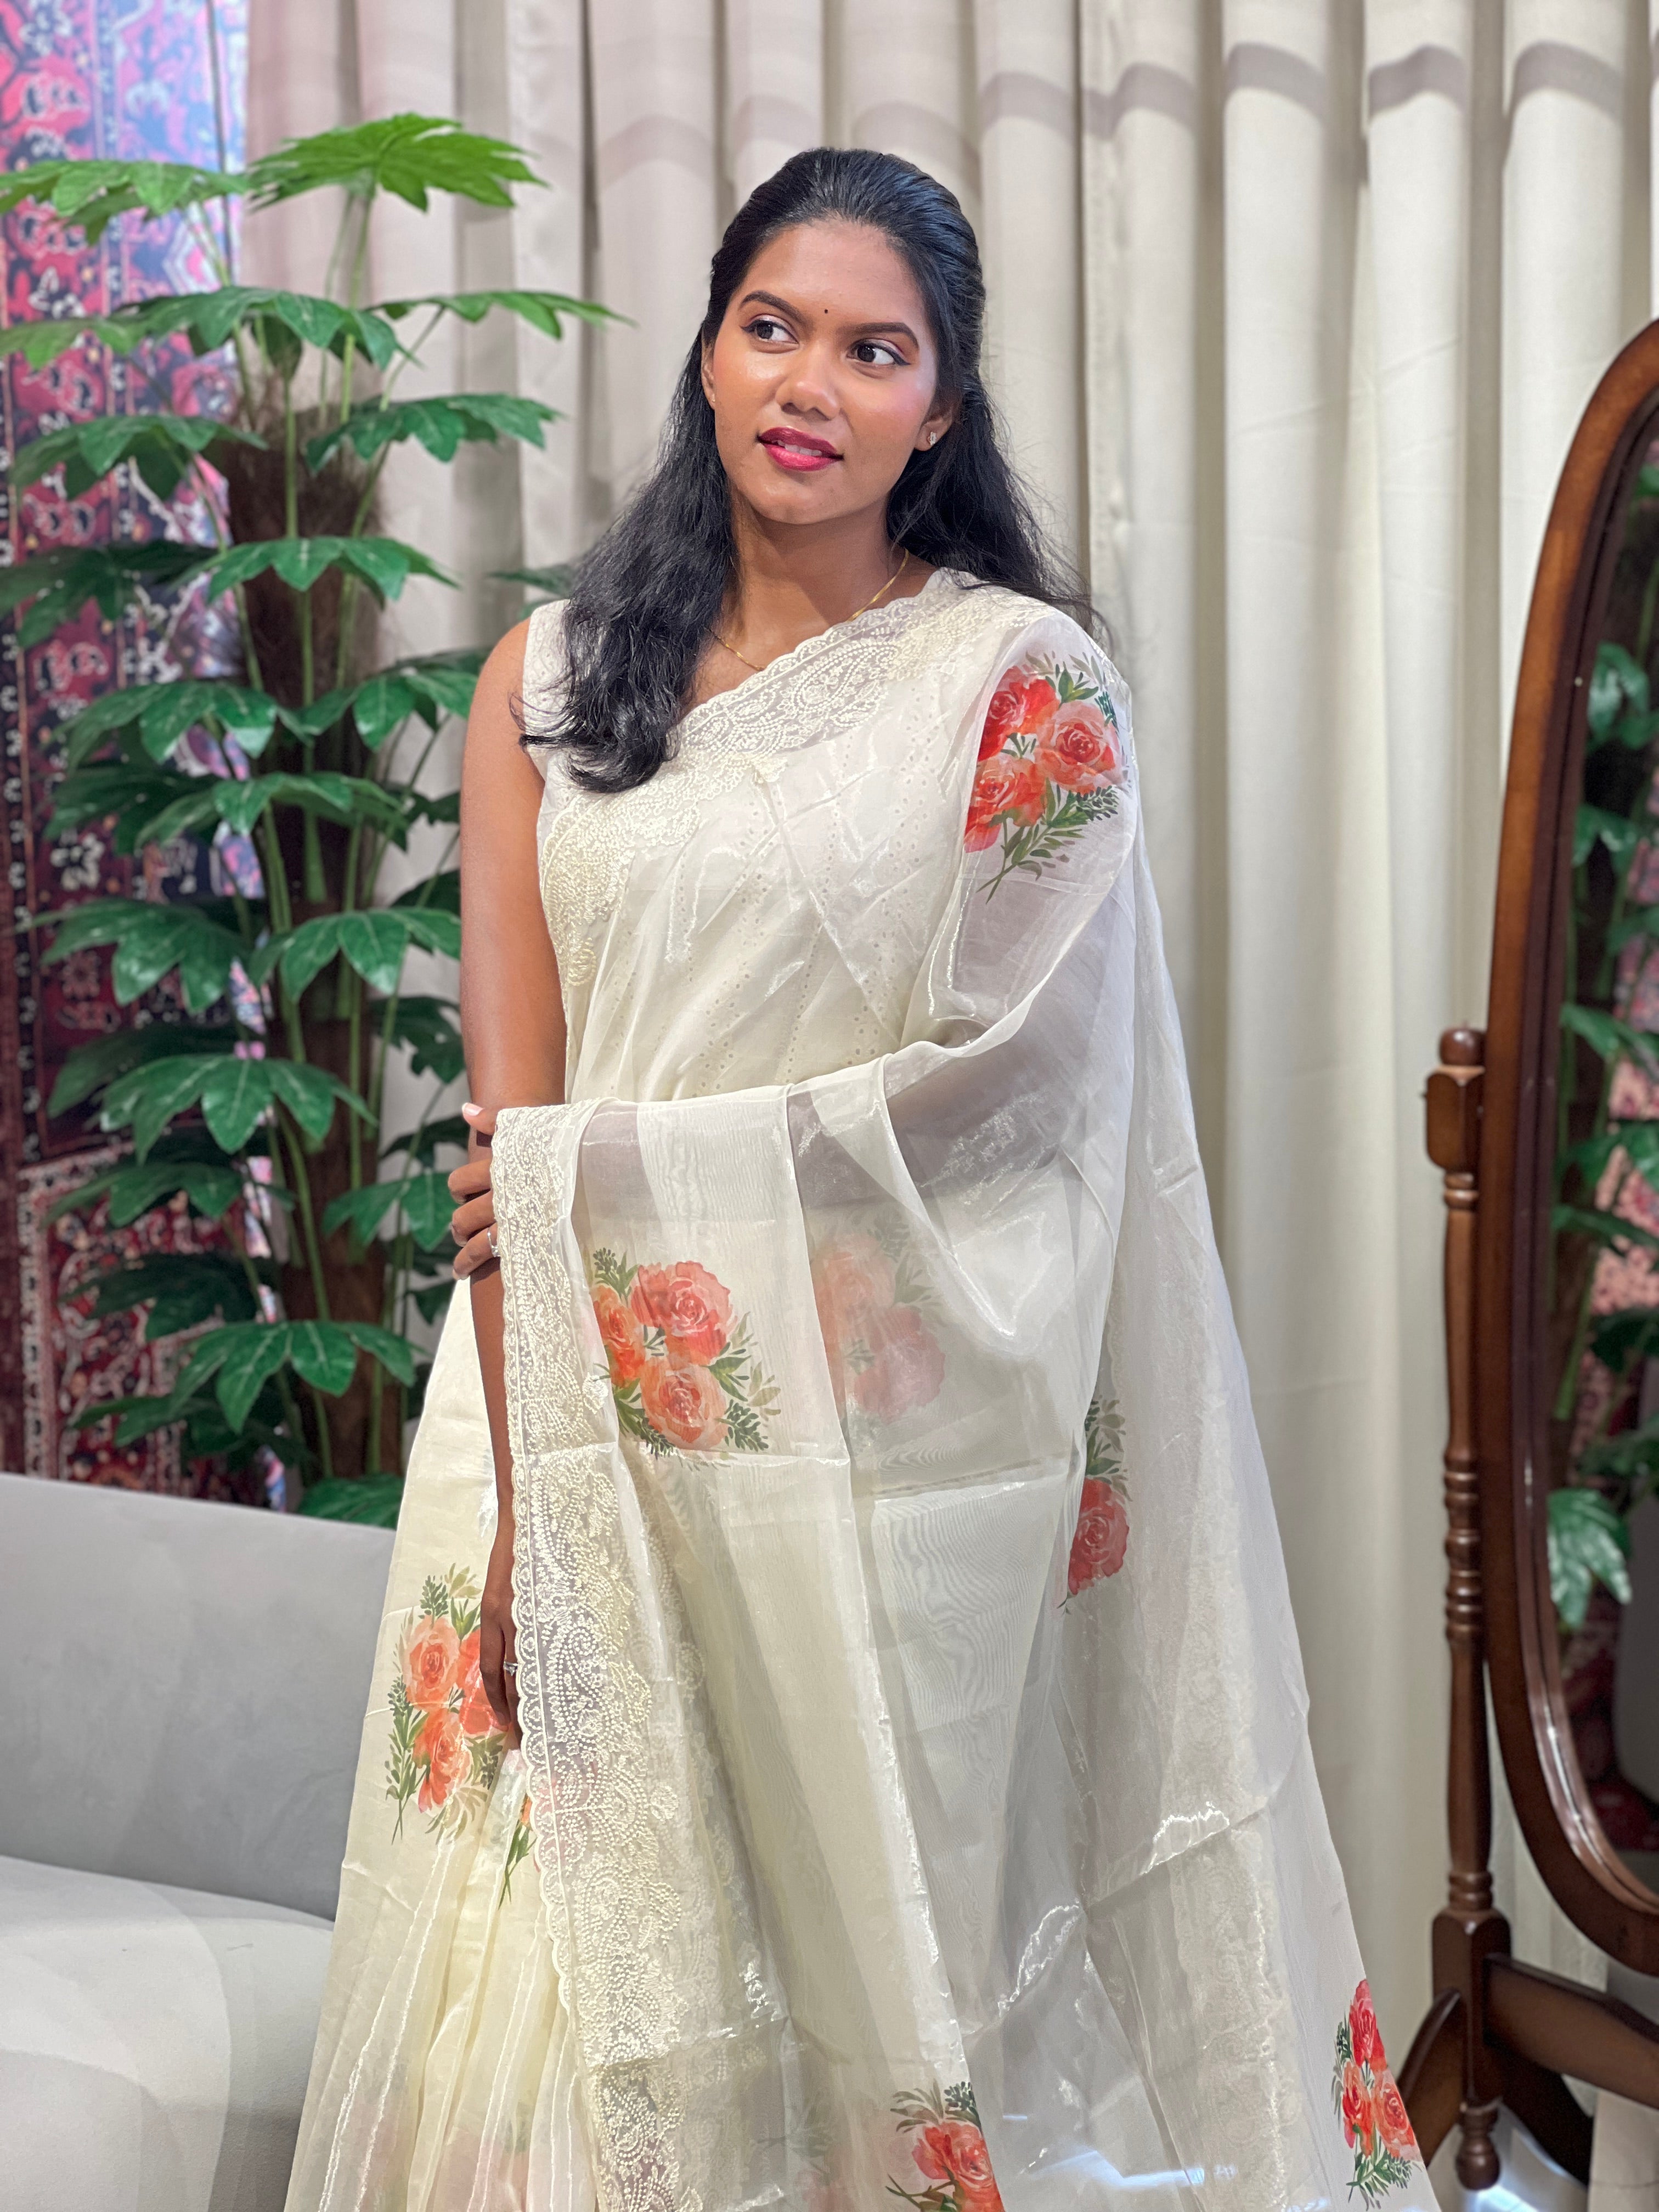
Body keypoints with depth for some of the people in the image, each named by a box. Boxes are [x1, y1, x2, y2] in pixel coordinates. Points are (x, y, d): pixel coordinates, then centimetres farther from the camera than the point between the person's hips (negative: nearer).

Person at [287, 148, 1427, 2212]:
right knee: (577, 1973, 4)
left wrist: (625, 1165, -12)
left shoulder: (1020, 681, -1)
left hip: (873, 1422, -2)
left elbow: (1020, 1081, -9)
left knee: (873, 1963, 7)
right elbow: (508, 1120, 1)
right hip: (579, 1410, 2)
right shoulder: (550, 679, 7)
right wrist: (522, 1496, -8)